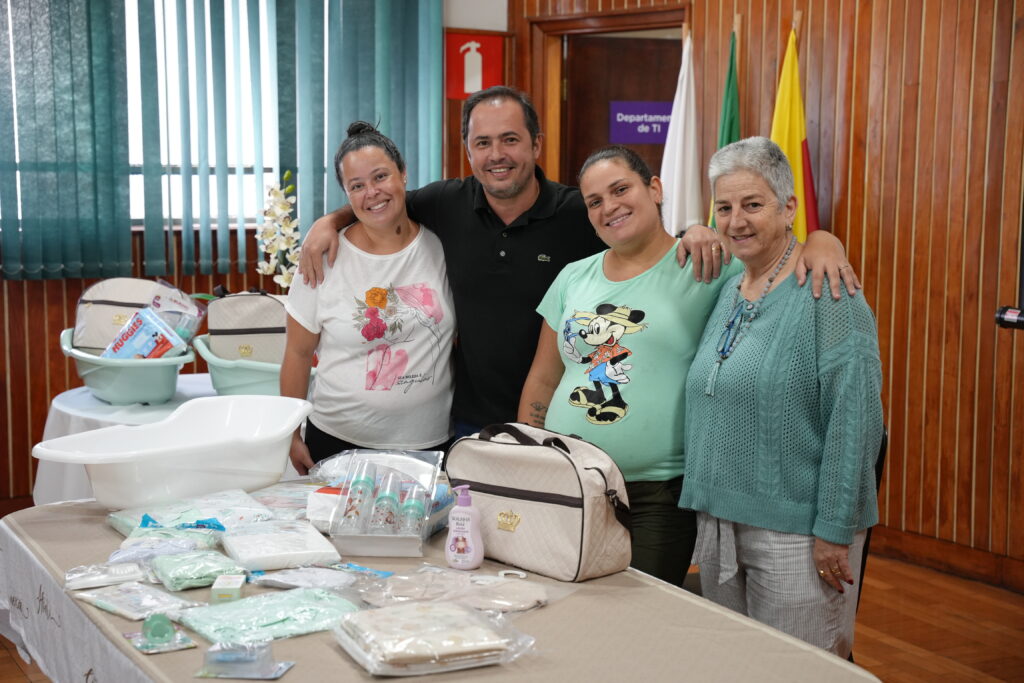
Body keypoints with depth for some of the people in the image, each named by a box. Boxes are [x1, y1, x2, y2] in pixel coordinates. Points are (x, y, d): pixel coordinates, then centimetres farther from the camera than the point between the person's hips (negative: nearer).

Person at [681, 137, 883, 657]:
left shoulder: (825, 293, -14)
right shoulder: (728, 291, 10)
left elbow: (854, 417, -18)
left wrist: (835, 529, -19)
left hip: (794, 533, -7)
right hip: (717, 523, 8)